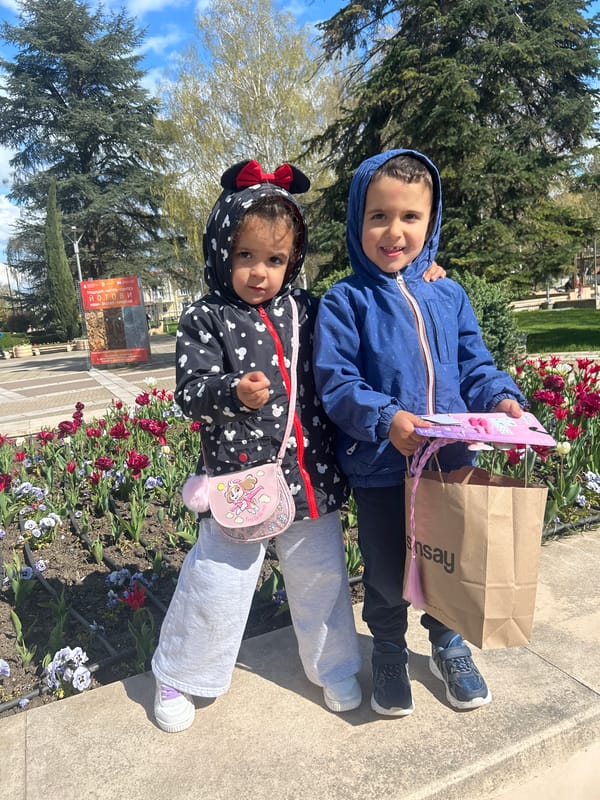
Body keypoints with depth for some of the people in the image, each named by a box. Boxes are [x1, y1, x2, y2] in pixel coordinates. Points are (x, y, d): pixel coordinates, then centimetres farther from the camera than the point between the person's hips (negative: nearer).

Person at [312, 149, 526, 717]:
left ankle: (449, 647, 48)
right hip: (378, 468, -3)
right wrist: (385, 418, -27)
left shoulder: (448, 296, 2)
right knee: (386, 568, 14)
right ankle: (388, 654, 42)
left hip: (450, 460, 4)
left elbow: (474, 365, 7)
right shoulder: (345, 301, -9)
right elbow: (335, 380, -13)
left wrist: (501, 397, -12)